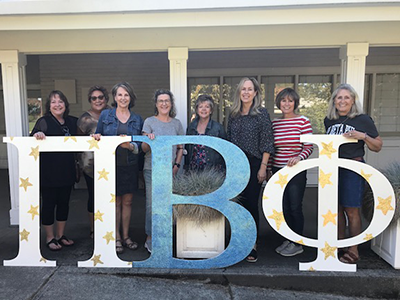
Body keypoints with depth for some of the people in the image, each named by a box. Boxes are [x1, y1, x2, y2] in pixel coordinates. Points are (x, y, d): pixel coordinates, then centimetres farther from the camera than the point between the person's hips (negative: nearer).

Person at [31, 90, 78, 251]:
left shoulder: (72, 121, 8)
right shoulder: (44, 121, -6)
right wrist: (37, 134, -35)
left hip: (67, 170, 5)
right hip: (49, 172, -5)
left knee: (64, 202, 14)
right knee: (49, 203, 6)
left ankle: (60, 235, 29)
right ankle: (50, 237, 22)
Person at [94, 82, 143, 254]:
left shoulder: (137, 119, 7)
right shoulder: (105, 115, 3)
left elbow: (140, 145, 6)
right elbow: (98, 137, 9)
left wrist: (130, 146, -14)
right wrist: (97, 136, -13)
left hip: (130, 166, 2)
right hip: (112, 165, -2)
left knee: (127, 202, 9)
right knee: (115, 202, 5)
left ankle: (125, 236, 23)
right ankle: (117, 238, 19)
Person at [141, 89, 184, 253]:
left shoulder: (177, 123, 9)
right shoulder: (149, 121, 0)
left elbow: (180, 147, 14)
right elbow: (144, 149, -2)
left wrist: (177, 165, 2)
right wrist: (148, 140, -23)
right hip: (152, 170, -2)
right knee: (151, 204, -2)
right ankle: (150, 238, 13)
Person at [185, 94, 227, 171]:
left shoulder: (218, 127, -3)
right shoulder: (191, 127, 7)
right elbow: (187, 149, 13)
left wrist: (222, 171, -5)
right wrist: (186, 168, 10)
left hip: (212, 170, -2)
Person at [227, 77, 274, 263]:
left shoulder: (261, 113, -3)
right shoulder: (233, 114, 10)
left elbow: (267, 143, -6)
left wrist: (263, 167, -11)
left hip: (253, 164, -4)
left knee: (252, 203, 0)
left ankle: (253, 245, 13)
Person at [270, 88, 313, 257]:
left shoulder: (303, 121, -4)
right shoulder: (274, 123, 9)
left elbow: (309, 147, -6)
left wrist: (299, 158, -24)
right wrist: (269, 168, 11)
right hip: (278, 171, 5)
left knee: (295, 207, 0)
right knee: (284, 208, 12)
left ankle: (297, 244, 15)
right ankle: (288, 240, 27)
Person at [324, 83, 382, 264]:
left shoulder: (363, 120, -3)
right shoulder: (329, 120, 9)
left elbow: (378, 147, 0)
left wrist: (363, 136, -16)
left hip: (353, 169, -4)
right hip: (332, 168, 5)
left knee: (351, 210, -1)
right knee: (337, 209, 10)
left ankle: (353, 251, 11)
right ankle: (340, 247, 23)